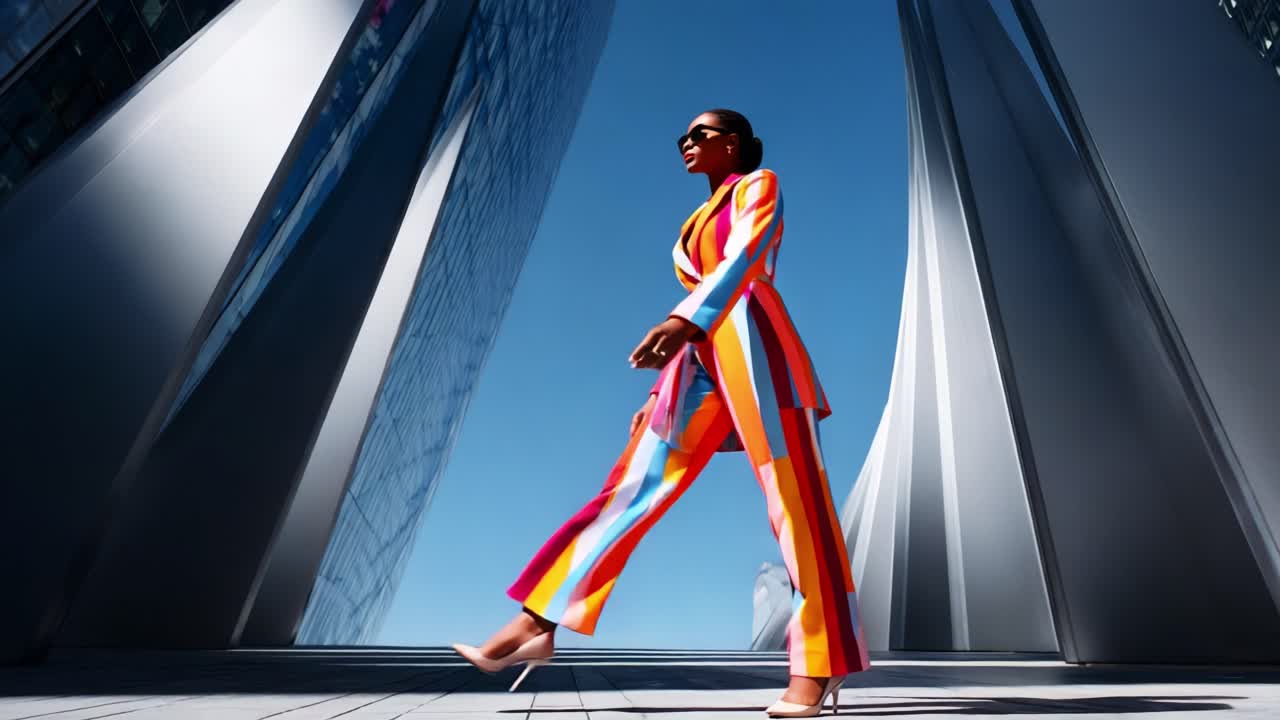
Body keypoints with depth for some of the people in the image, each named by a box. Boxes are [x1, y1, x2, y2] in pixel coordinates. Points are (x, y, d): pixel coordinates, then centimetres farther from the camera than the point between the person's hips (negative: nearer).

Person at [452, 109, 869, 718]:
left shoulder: (759, 185, 9)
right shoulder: (699, 221, 30)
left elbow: (744, 257, -13)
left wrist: (688, 319, -33)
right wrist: (662, 393, 18)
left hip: (752, 344, -6)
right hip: (703, 358, 7)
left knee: (791, 495, -7)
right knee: (634, 485, -3)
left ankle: (818, 664, 2)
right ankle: (536, 626, -3)